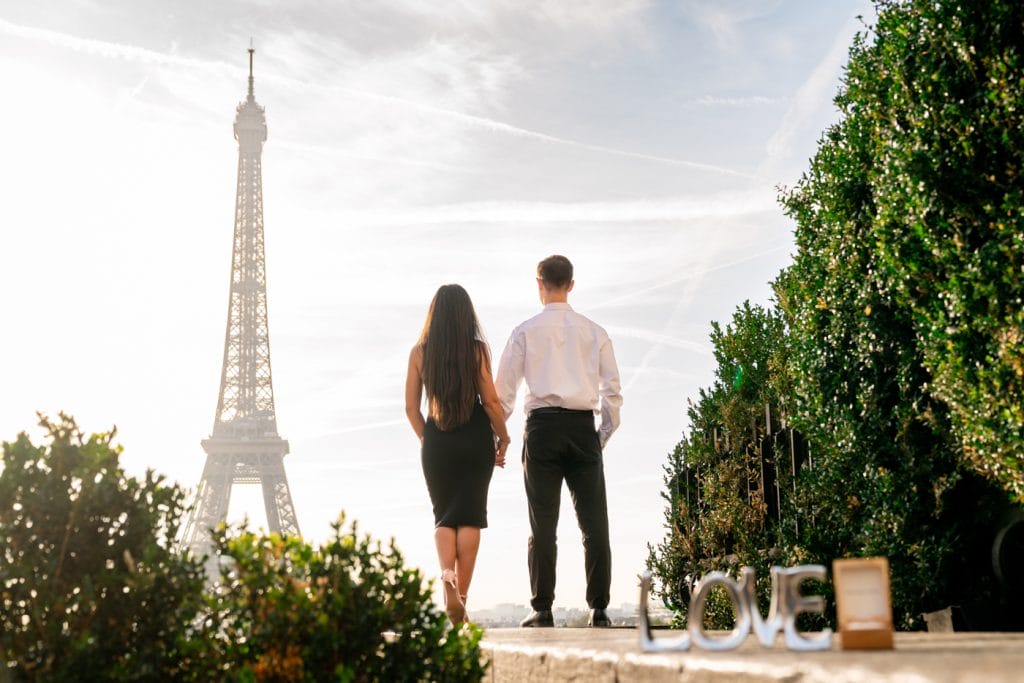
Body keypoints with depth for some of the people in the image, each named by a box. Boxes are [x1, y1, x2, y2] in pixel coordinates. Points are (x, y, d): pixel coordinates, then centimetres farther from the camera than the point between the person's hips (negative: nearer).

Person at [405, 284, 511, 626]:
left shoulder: (420, 352, 0)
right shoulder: (477, 350, -6)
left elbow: (411, 407, 2)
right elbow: (490, 401, -7)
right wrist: (503, 437, 6)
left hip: (436, 442, 1)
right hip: (475, 439, -1)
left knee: (443, 516, 13)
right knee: (469, 516, 5)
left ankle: (447, 576, -13)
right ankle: (461, 597, 5)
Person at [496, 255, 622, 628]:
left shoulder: (526, 331, 3)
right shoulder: (594, 332, 9)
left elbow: (504, 389, 2)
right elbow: (612, 390, 8)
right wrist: (604, 435, 19)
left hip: (543, 426, -1)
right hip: (583, 428, 2)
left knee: (543, 524, 1)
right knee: (594, 524, 5)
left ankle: (542, 610, 3)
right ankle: (598, 609, 4)